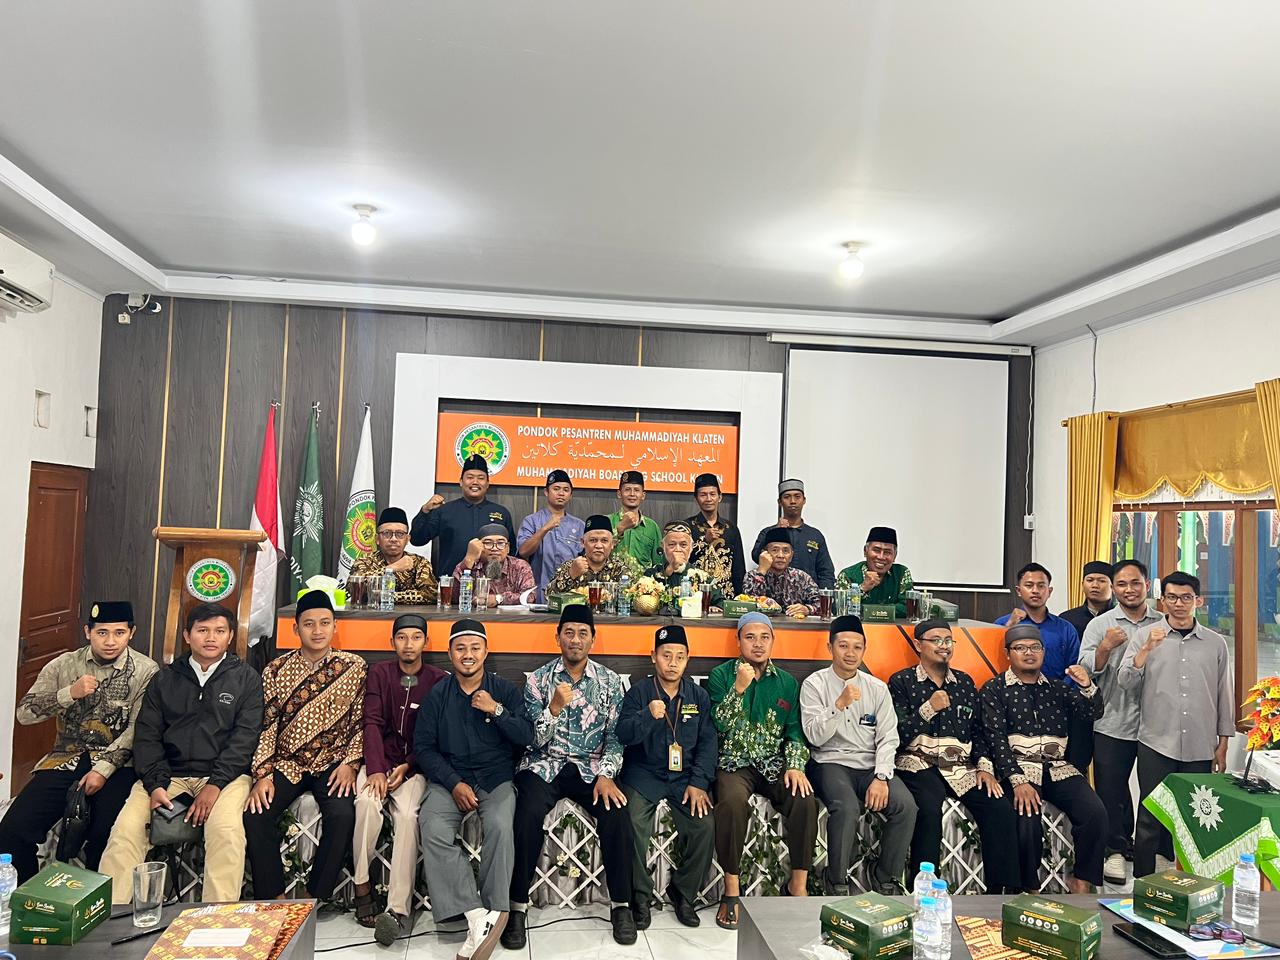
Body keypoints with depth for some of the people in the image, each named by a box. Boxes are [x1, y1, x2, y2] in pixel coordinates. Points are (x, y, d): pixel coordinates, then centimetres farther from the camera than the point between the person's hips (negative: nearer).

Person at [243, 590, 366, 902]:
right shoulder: (275, 670, 4)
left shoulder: (354, 667, 1)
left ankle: (315, 897, -9)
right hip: (286, 762, 2)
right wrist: (262, 774, -9)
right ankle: (274, 898, -4)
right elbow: (267, 726, 1)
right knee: (255, 815, -22)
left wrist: (350, 763, -12)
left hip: (332, 762, -2)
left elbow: (361, 722, 1)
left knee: (343, 814, -28)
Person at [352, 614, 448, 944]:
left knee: (407, 813, -28)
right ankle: (361, 885, -14)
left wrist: (408, 767, -13)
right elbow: (372, 723, -4)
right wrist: (376, 769, -17)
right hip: (380, 758, 1)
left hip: (415, 764, -1)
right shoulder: (379, 673, 6)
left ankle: (399, 909, -32)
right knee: (367, 801, -30)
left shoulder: (438, 680, 3)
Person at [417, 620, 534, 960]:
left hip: (496, 778, -1)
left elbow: (528, 737, -1)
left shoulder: (506, 690, 5)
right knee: (433, 831, -28)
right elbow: (423, 746, 2)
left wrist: (497, 710, -15)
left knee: (500, 826, -32)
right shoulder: (438, 694, 7)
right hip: (449, 779, 1)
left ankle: (495, 911, -21)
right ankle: (478, 916, -28)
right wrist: (454, 784, -10)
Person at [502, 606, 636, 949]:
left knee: (616, 815, -27)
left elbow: (615, 735, 1)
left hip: (591, 766, 1)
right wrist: (555, 707, -21)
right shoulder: (538, 679, 1)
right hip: (545, 764, -1)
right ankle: (518, 907, -15)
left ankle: (621, 904, -7)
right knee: (529, 815, -31)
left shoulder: (610, 681, 4)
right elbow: (535, 741, -4)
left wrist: (606, 774, -16)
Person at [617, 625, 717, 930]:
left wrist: (698, 783, -7)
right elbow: (623, 735, -10)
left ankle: (683, 893, 5)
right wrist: (648, 716, -29)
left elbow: (707, 742, 5)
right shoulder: (638, 692, 0)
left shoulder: (699, 696, 7)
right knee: (633, 827, -26)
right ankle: (640, 896, -2)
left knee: (705, 826, -20)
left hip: (684, 776, 2)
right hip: (643, 774, -2)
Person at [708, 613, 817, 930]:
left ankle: (798, 884, -8)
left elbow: (795, 730, 8)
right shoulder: (722, 675, 2)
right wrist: (739, 687, -18)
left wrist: (795, 766, -8)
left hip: (775, 764, 3)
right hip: (734, 762, -3)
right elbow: (719, 724, -8)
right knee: (733, 800, -34)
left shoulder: (787, 683, 11)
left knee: (804, 798, -27)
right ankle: (731, 888, -18)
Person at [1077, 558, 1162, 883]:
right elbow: (1085, 671, -4)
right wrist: (1106, 647, -19)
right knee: (1111, 788, 3)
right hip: (1113, 723, -1)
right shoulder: (1100, 625, 3)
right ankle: (1117, 849, 17)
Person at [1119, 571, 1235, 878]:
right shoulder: (1145, 635, 3)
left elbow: (1225, 697, 12)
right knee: (1150, 818, 1)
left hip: (1201, 749, 2)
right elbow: (1126, 681, -6)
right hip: (1156, 744, -2)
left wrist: (1222, 746, 10)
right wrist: (1147, 649, -19)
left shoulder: (1216, 643, 8)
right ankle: (1142, 882, 13)